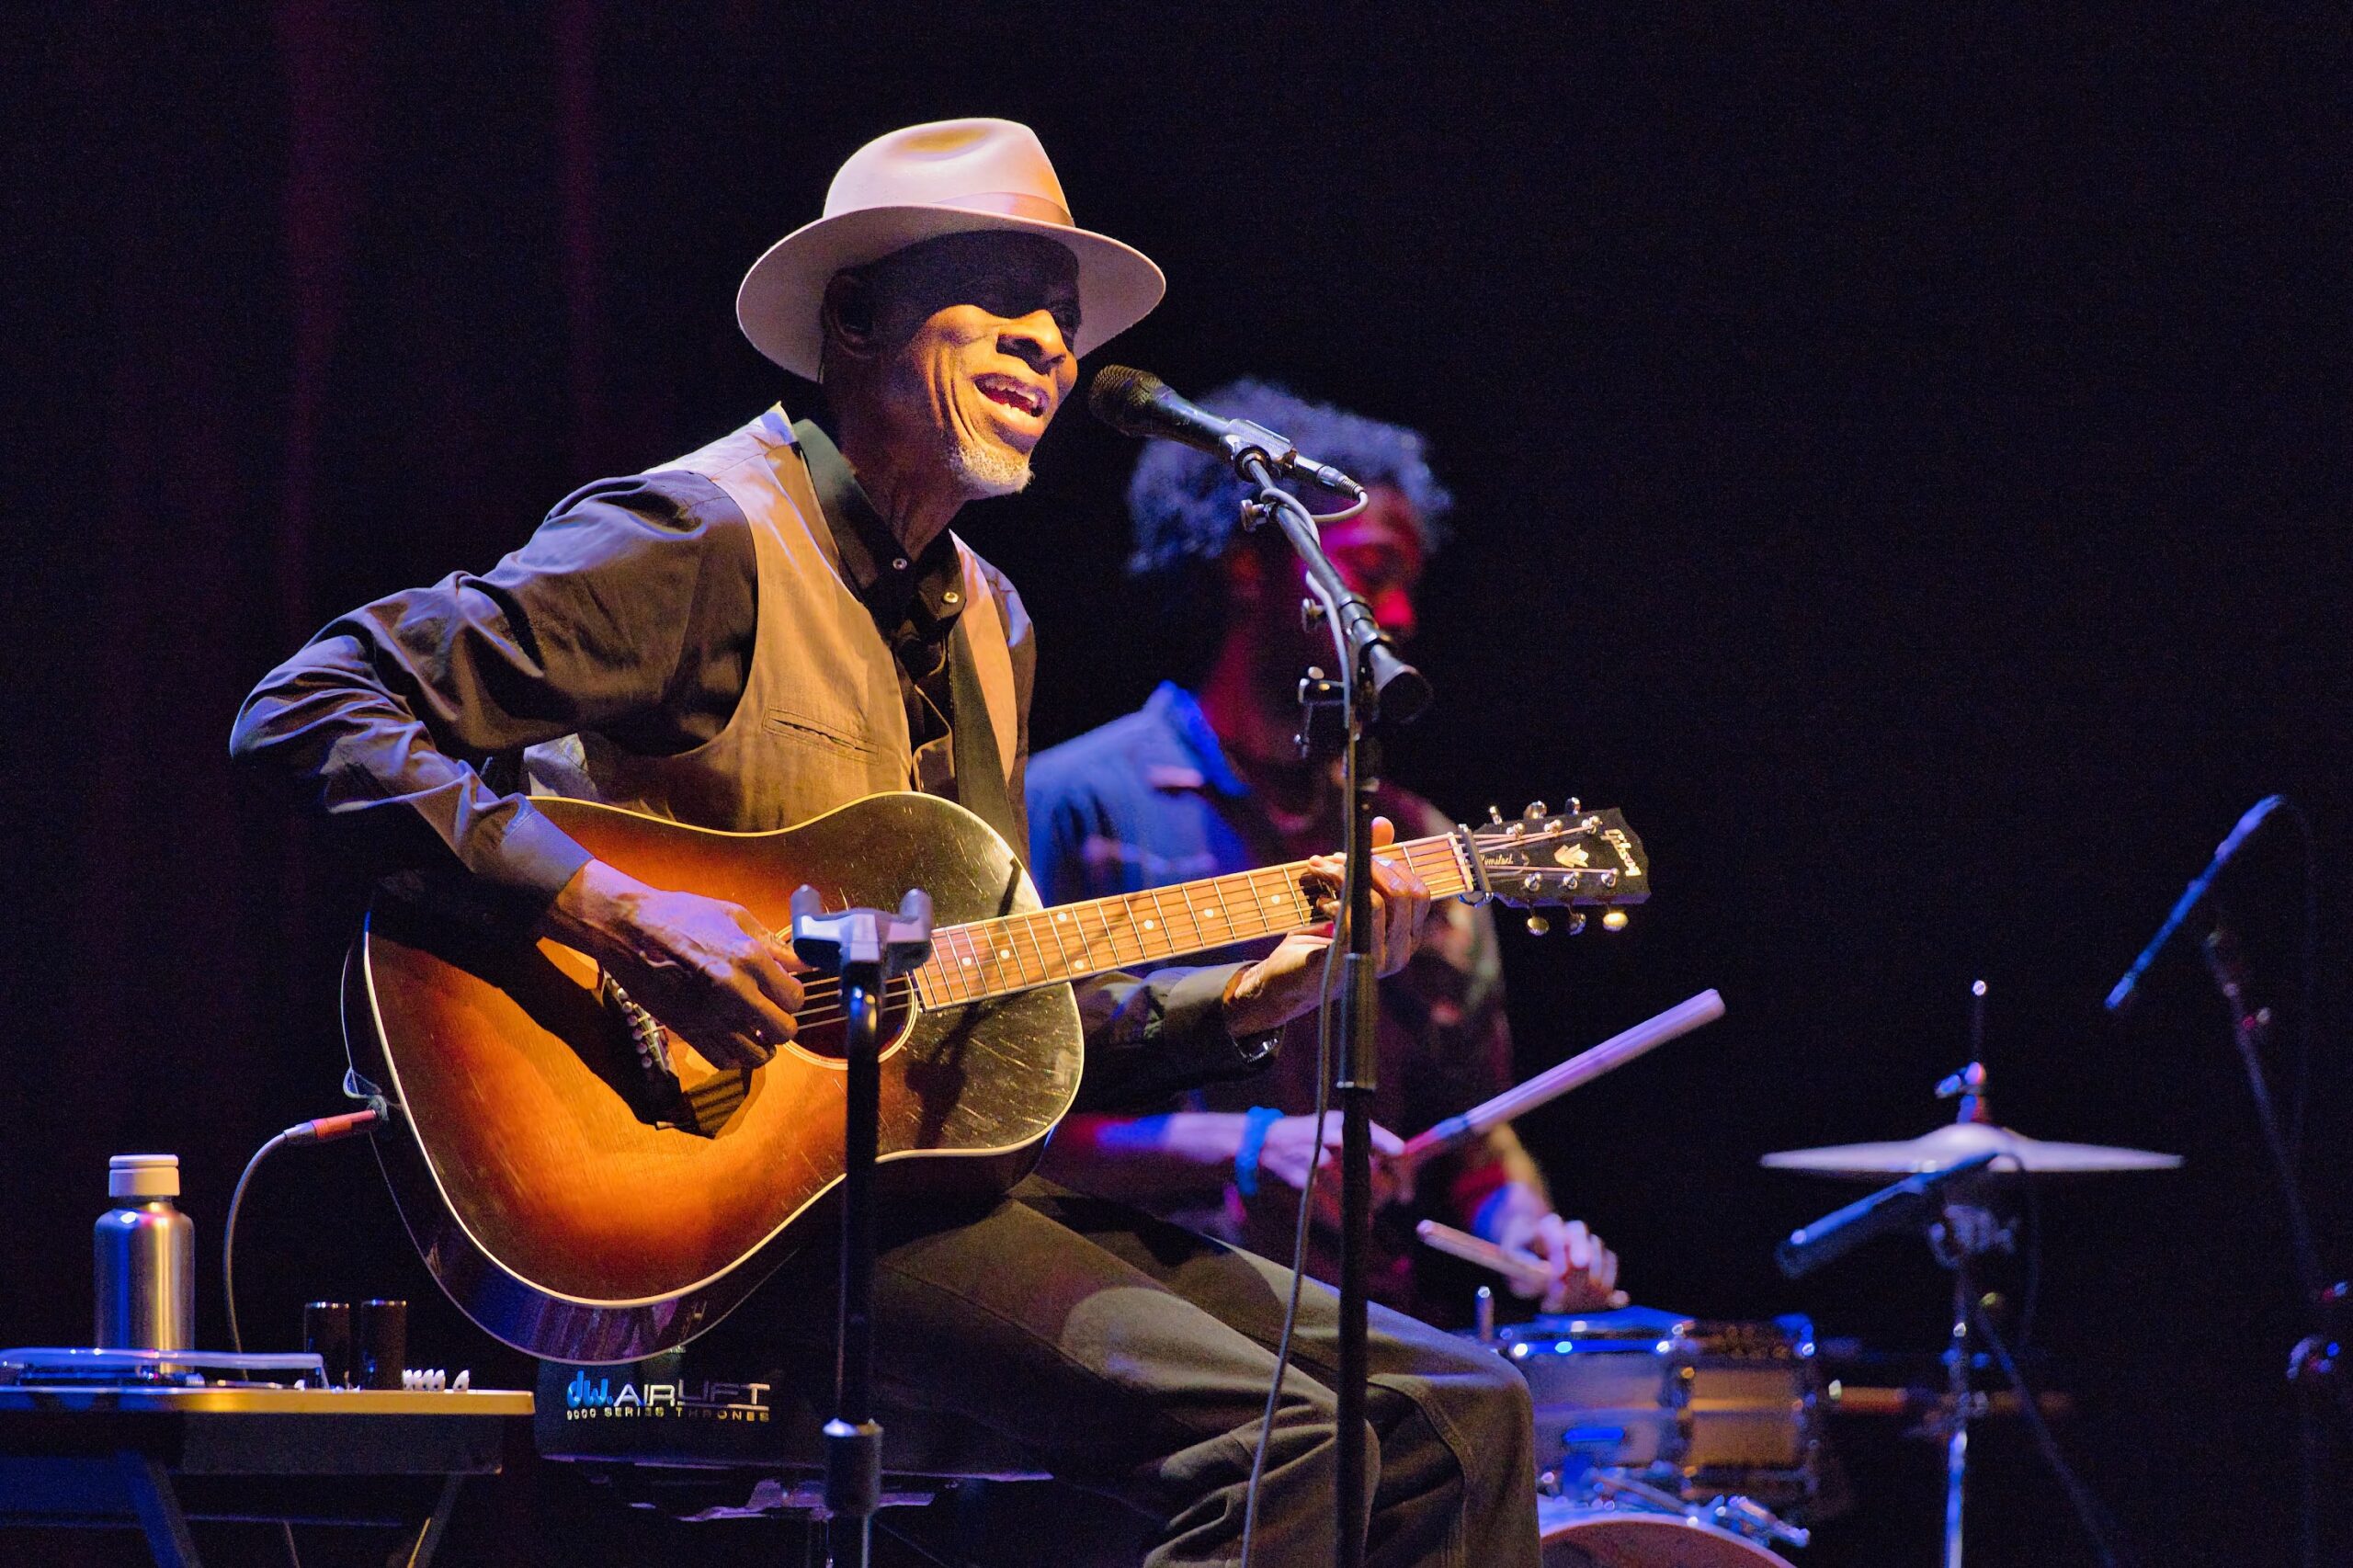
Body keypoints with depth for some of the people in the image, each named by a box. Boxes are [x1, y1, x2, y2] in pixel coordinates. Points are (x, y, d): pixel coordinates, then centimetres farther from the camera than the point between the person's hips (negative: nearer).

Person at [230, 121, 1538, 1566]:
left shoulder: (986, 625, 19)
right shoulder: (708, 541, -8)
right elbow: (310, 712, -16)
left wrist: (1245, 1001, 7)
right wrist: (603, 908, -24)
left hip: (934, 1183, 9)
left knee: (1459, 1410, 0)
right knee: (1274, 1437, -25)